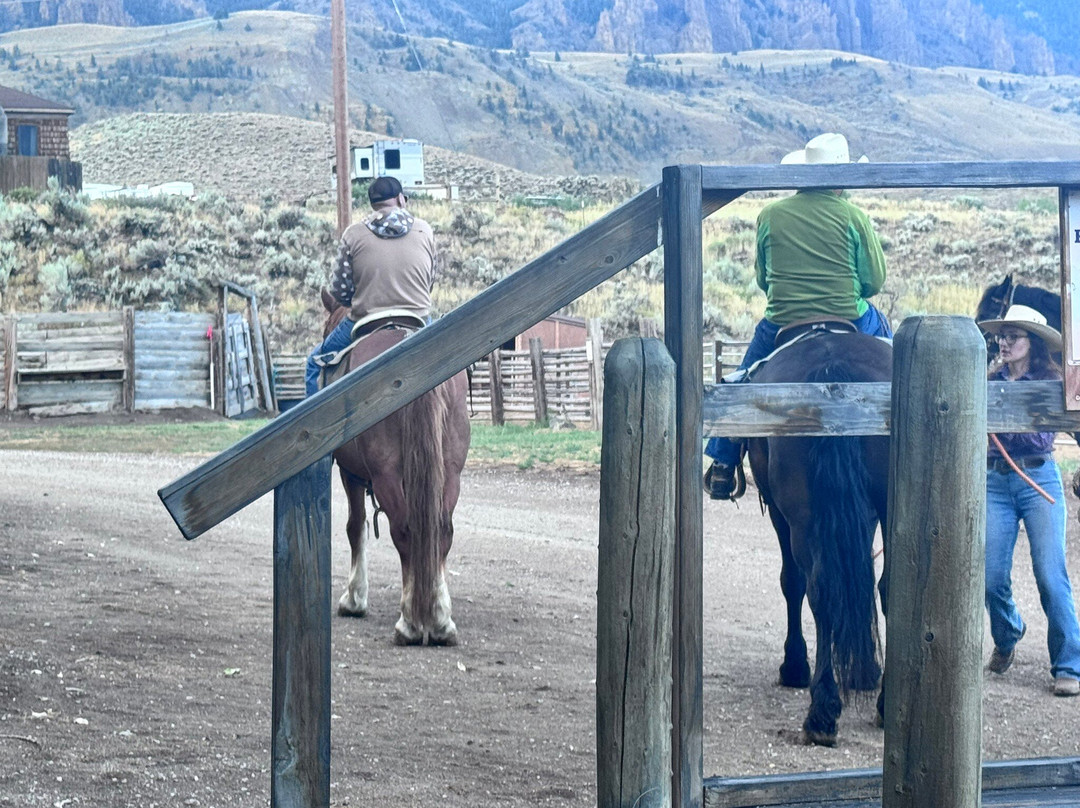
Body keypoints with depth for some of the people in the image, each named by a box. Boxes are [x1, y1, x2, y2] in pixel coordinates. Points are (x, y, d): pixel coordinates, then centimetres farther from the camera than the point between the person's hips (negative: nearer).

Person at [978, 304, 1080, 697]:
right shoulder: (991, 381, 10)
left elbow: (1042, 439, -9)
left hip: (1039, 482, -3)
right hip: (995, 483, 3)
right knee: (992, 579, 0)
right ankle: (1007, 637, 32)